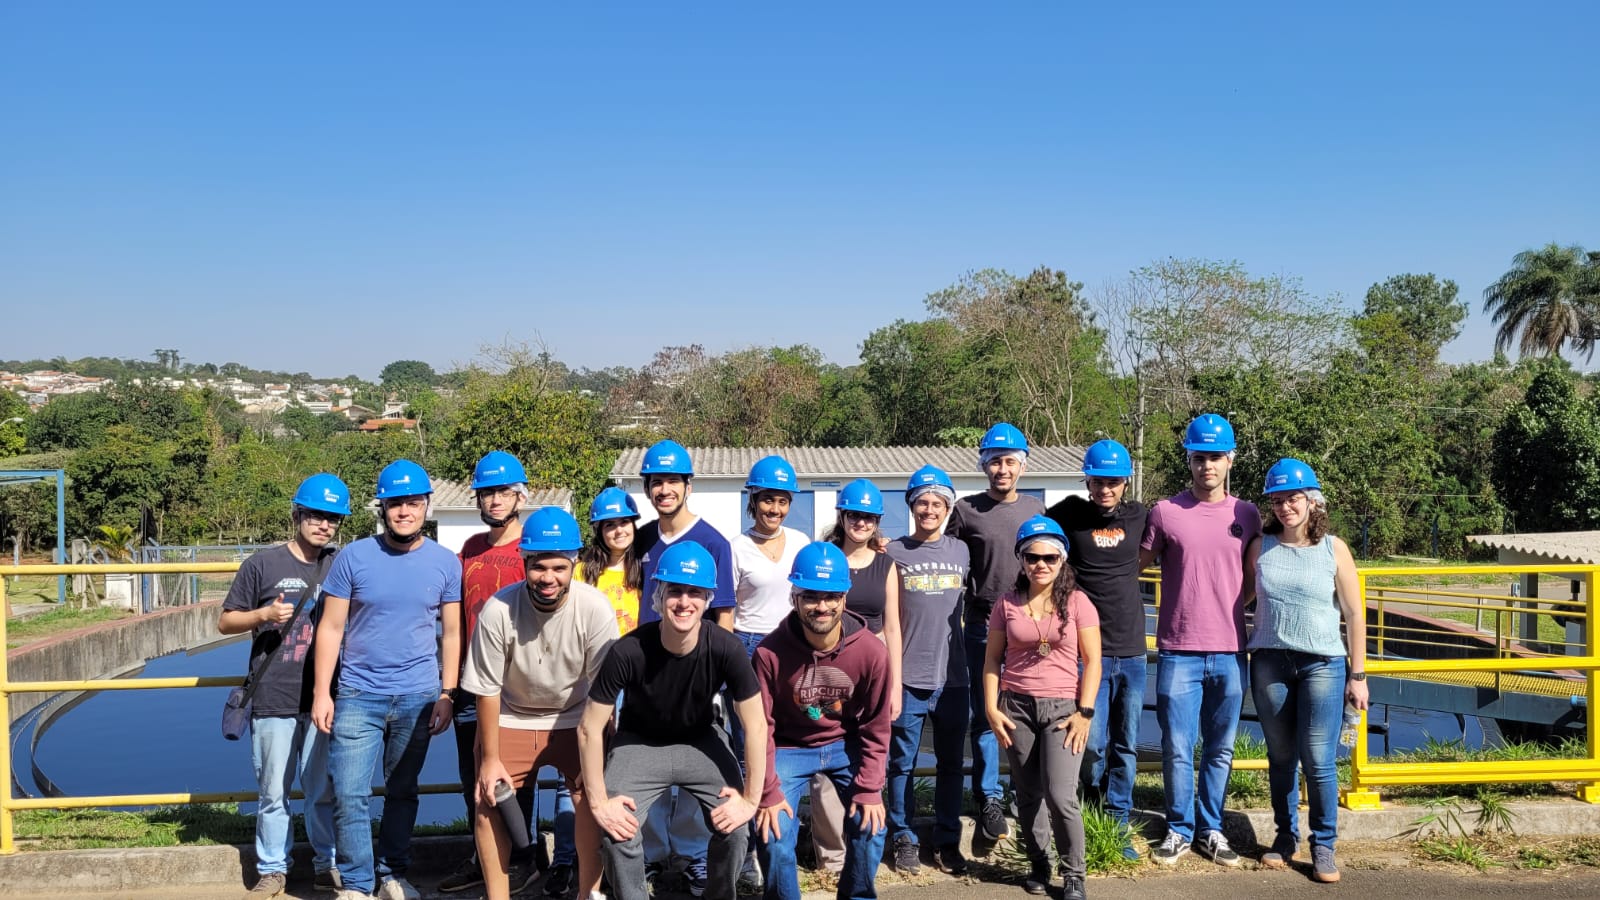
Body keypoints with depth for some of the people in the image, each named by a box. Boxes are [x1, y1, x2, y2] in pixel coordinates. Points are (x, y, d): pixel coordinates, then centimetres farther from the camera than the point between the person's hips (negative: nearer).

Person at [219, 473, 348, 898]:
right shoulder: (263, 564, 1)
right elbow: (225, 621, 5)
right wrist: (264, 615, -13)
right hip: (274, 701, -1)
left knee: (325, 789, 9)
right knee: (273, 792, 8)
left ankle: (328, 865, 22)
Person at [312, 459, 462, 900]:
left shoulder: (446, 563, 1)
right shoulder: (353, 557, -3)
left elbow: (451, 634, 5)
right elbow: (331, 628, -1)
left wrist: (447, 694, 0)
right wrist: (321, 693, -5)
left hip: (418, 698, 1)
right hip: (358, 695, -1)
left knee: (402, 792, 13)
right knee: (349, 795, -2)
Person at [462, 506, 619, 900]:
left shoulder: (595, 609, -26)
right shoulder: (497, 610, -26)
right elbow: (488, 689, -13)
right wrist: (490, 759, -7)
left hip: (575, 718, 0)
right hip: (510, 719, 1)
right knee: (488, 800, -5)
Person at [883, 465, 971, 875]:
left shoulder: (960, 551, 6)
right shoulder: (894, 553, -1)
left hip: (951, 676, 3)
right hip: (907, 677, -2)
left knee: (950, 764, 11)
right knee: (902, 763, 4)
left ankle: (947, 841, 22)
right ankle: (904, 839, 17)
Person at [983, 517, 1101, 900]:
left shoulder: (1077, 602, -2)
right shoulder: (1006, 605, 4)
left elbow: (1092, 661, -2)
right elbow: (992, 659, 6)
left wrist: (1085, 712, -8)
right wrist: (991, 708, -3)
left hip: (1062, 708, -2)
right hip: (1016, 707, 2)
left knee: (1060, 796, -12)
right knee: (1028, 796, 9)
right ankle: (1038, 865, 26)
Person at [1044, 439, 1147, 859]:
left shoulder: (1138, 515, 5)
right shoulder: (1069, 514, -4)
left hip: (1132, 650, 3)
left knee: (1126, 746, 9)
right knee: (1093, 742, -4)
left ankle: (1118, 825, 21)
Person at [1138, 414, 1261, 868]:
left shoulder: (1247, 515, 6)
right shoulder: (1165, 512, -2)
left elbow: (1252, 580, 16)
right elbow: (1137, 565, 4)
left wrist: (1227, 608, 3)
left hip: (1230, 652, 2)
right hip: (1178, 652, -2)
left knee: (1220, 750, 11)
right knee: (1177, 750, 3)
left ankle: (1211, 830, 24)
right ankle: (1179, 829, 19)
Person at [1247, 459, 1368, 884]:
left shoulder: (1333, 549, -2)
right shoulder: (1261, 546, 2)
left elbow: (1354, 616, 0)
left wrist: (1358, 675, -1)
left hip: (1322, 664, -2)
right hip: (1269, 661, 2)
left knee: (1319, 761, -5)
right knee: (1281, 757, 11)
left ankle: (1323, 845, 11)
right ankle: (1285, 836, 26)